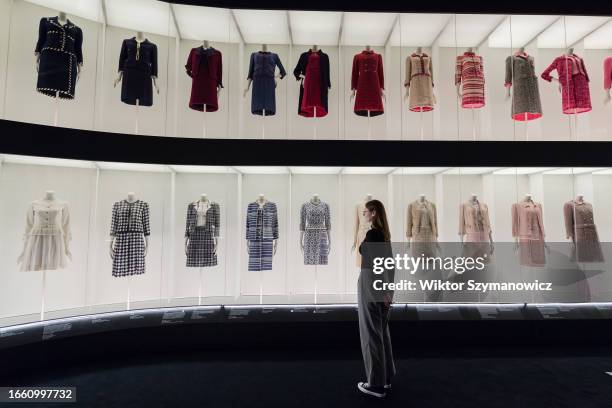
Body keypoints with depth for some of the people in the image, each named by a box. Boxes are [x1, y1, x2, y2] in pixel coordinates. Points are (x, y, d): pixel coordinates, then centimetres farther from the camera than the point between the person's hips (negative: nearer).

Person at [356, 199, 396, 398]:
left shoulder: (371, 234, -18)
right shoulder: (384, 233, 10)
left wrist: (384, 292, -15)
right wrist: (388, 289, 19)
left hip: (371, 286, -9)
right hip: (382, 287, 9)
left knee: (371, 334, 2)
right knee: (382, 331, 17)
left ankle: (376, 384, 13)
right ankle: (385, 379, 28)